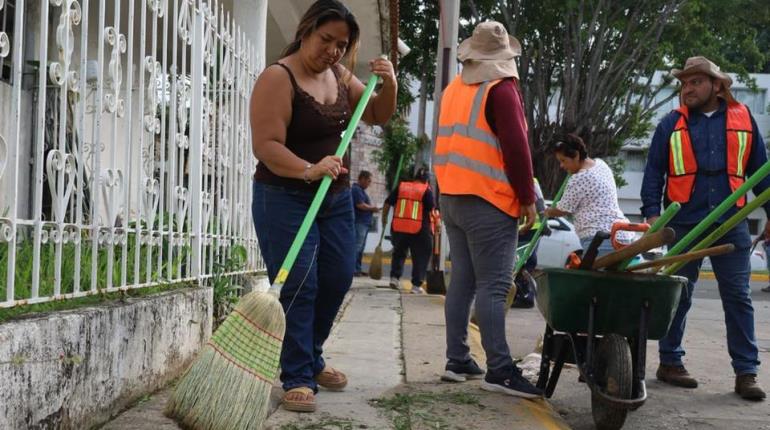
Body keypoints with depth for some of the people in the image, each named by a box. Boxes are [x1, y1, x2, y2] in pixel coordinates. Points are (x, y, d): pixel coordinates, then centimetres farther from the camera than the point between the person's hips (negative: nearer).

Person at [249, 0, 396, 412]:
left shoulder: (340, 76, 6)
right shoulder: (278, 78, -16)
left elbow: (378, 116, 13)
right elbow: (265, 145, -23)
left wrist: (389, 84, -8)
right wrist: (308, 170, -38)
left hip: (336, 197, 8)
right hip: (285, 198, -7)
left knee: (337, 279, 11)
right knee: (297, 286, -9)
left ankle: (310, 359, 28)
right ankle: (297, 377, -1)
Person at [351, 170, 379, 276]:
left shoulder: (361, 190, 21)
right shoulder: (356, 189, -12)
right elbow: (360, 205, -20)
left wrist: (372, 207, 7)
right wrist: (373, 208, -7)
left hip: (364, 223, 11)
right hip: (359, 222, -11)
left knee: (360, 247, 12)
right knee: (357, 247, -12)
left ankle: (357, 269, 15)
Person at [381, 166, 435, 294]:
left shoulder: (401, 186, 8)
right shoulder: (426, 190, -1)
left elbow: (387, 203, 9)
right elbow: (431, 210, -7)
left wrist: (384, 218, 21)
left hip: (398, 228, 3)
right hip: (419, 230, -3)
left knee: (398, 253, 24)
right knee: (420, 258, 8)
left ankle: (395, 277, 13)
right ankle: (416, 285, 6)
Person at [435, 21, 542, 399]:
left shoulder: (453, 89, 14)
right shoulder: (501, 88, -9)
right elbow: (515, 148, -15)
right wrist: (527, 198, -9)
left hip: (451, 197, 8)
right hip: (489, 200, -8)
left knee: (462, 280, 11)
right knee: (493, 285, -9)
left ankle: (457, 360, 13)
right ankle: (499, 370, -9)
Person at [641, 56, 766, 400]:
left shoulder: (743, 119, 7)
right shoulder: (672, 123, 4)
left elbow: (759, 171, 11)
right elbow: (654, 172, 3)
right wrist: (652, 213, -8)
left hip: (731, 224, 1)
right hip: (684, 223, -1)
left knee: (738, 298, 3)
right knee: (678, 296, 6)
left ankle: (746, 373, 8)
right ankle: (669, 362, 19)